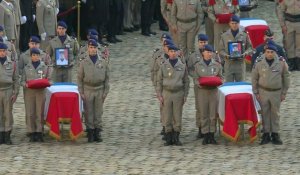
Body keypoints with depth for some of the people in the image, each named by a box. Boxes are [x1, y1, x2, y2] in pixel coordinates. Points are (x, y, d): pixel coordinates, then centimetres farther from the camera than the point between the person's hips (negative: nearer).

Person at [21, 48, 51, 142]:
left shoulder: (45, 67, 10)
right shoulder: (27, 68, 10)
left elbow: (49, 79, 11)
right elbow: (22, 81, 9)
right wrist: (25, 84, -13)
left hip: (41, 92, 0)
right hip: (29, 92, 1)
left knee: (39, 113, -4)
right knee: (30, 113, -2)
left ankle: (39, 133, -1)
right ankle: (32, 133, 1)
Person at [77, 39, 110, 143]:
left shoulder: (103, 63, 6)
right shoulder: (84, 63, 4)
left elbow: (107, 78, 8)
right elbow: (79, 78, 4)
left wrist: (105, 92, 1)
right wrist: (81, 92, -2)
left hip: (100, 91, 1)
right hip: (88, 91, -1)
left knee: (98, 113, 3)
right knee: (89, 113, -1)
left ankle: (97, 133, 9)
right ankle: (90, 133, 4)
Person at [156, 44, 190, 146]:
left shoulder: (182, 66, 7)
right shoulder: (164, 66, 5)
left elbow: (186, 82, 10)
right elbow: (159, 81, 6)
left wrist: (185, 95, 3)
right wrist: (159, 95, -1)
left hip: (178, 93, 0)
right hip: (167, 93, 0)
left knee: (177, 117, 1)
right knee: (167, 117, -1)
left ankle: (176, 138, 8)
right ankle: (168, 138, 5)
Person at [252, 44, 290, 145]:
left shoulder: (281, 63, -4)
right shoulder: (259, 64, -4)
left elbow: (286, 78, 3)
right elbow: (254, 79, 3)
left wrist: (284, 93, 2)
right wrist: (256, 93, 1)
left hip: (276, 92, 0)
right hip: (263, 92, 0)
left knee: (275, 113, 6)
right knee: (265, 113, 4)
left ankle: (275, 134, 13)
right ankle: (266, 134, 11)